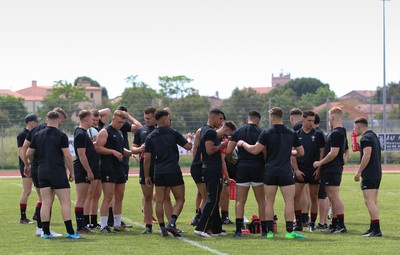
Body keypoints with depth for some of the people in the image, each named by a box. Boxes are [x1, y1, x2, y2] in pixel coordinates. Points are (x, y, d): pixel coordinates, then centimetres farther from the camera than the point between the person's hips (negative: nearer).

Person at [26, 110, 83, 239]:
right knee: (65, 202, -2)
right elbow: (67, 156, -11)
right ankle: (70, 232, -6)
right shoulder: (61, 136, -8)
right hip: (58, 173, -5)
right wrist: (72, 172, 0)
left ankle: (46, 232, 5)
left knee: (46, 203, 6)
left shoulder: (38, 135, 7)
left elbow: (28, 154, 14)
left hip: (42, 173, 5)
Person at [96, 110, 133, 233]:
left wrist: (130, 152, 12)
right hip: (108, 169, -9)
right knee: (108, 197, -11)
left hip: (120, 169, 9)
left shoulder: (119, 133, 20)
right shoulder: (105, 132, -7)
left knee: (119, 197, 10)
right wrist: (113, 151, -23)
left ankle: (117, 224, 17)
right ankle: (103, 226, -9)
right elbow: (98, 148, -16)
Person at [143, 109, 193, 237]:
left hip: (158, 172, 3)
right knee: (180, 199, 5)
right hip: (173, 170, -3)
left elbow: (147, 159, 4)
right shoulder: (173, 133, -2)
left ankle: (163, 229, 4)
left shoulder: (150, 137, 6)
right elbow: (188, 146, 1)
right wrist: (189, 138, 24)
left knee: (159, 201, 7)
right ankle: (172, 223, -12)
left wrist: (146, 176, 11)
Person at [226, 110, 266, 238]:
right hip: (258, 168, -1)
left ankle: (238, 230, -7)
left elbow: (228, 152, 1)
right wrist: (266, 164, 11)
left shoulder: (238, 132, 4)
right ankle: (264, 229, 8)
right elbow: (265, 153, -7)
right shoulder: (261, 133, -1)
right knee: (261, 200, 8)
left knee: (240, 201, 3)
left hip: (242, 167, 1)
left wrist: (231, 161, 20)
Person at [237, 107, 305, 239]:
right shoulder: (292, 133, 4)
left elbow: (255, 150, -8)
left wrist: (243, 143, 8)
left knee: (269, 202, 7)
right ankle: (289, 232, -5)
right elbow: (301, 152, 11)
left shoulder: (266, 133, -4)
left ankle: (269, 231, 5)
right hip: (286, 171, 0)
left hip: (270, 171, 0)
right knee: (289, 202, 1)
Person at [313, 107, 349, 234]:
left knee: (334, 196, -10)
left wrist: (320, 163, -14)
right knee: (333, 197, 13)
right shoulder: (342, 132, 16)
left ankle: (341, 225, -11)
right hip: (336, 168, 10)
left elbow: (333, 153, -23)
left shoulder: (335, 133, -16)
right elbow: (346, 152, 25)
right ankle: (334, 225, 17)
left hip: (332, 169, -10)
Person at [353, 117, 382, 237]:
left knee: (369, 201, -12)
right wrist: (359, 147, 20)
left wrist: (359, 172, -18)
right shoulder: (374, 136, 18)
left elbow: (367, 155, -21)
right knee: (373, 202, 14)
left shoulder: (365, 138, -12)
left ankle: (376, 230, -18)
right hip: (377, 173, 10)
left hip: (369, 174, -10)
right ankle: (373, 228, 17)